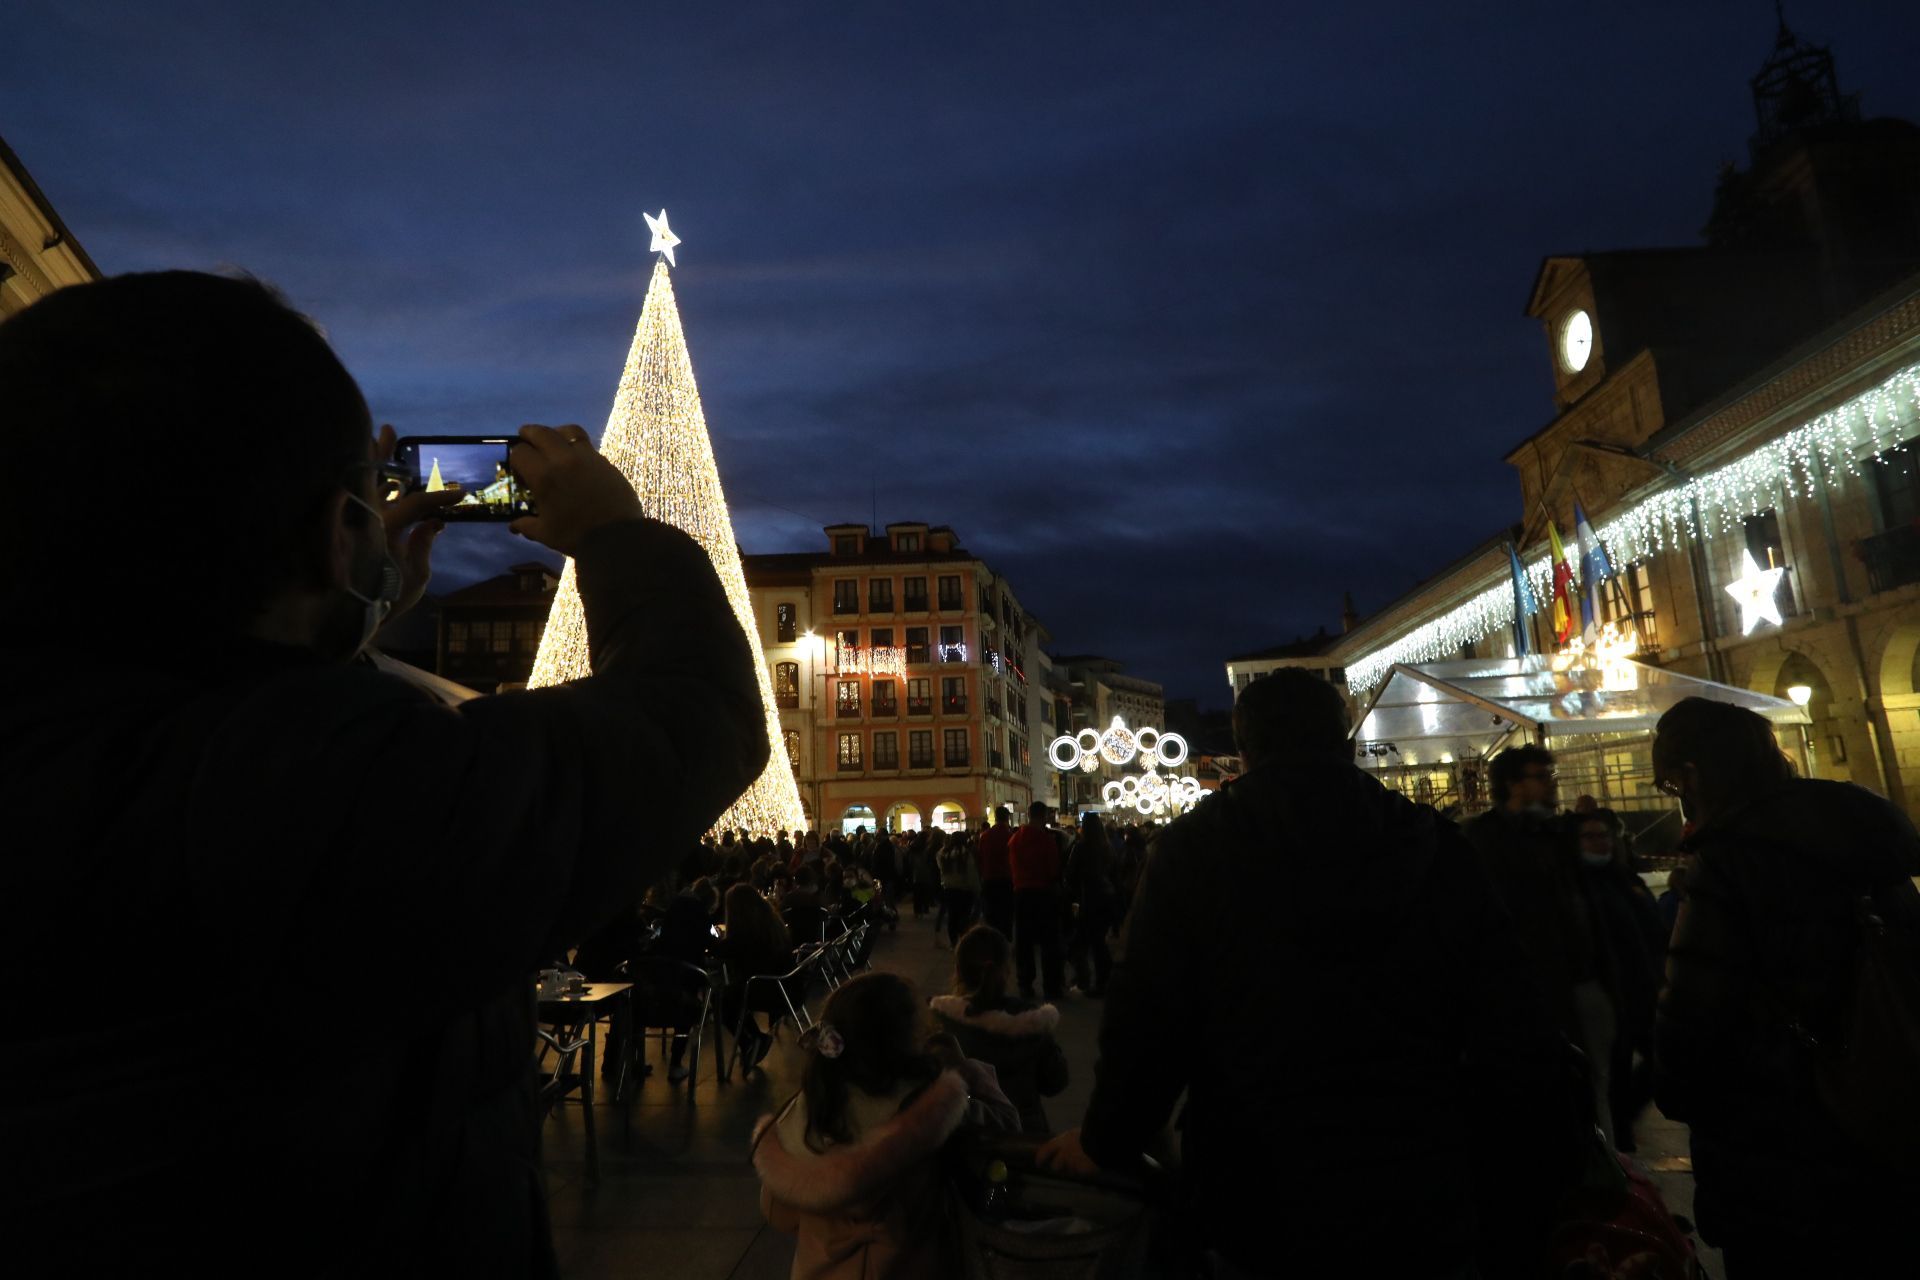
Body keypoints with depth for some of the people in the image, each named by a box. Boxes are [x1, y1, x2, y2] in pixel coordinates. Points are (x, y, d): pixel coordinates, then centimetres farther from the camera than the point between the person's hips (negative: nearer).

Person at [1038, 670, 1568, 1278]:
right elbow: (1512, 1027, -2)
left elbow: (1148, 1020, -10)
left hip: (1262, 1212, -2)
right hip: (1423, 1209, 2)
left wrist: (1105, 1142, 6)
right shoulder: (1435, 842, -3)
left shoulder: (1197, 846, -10)